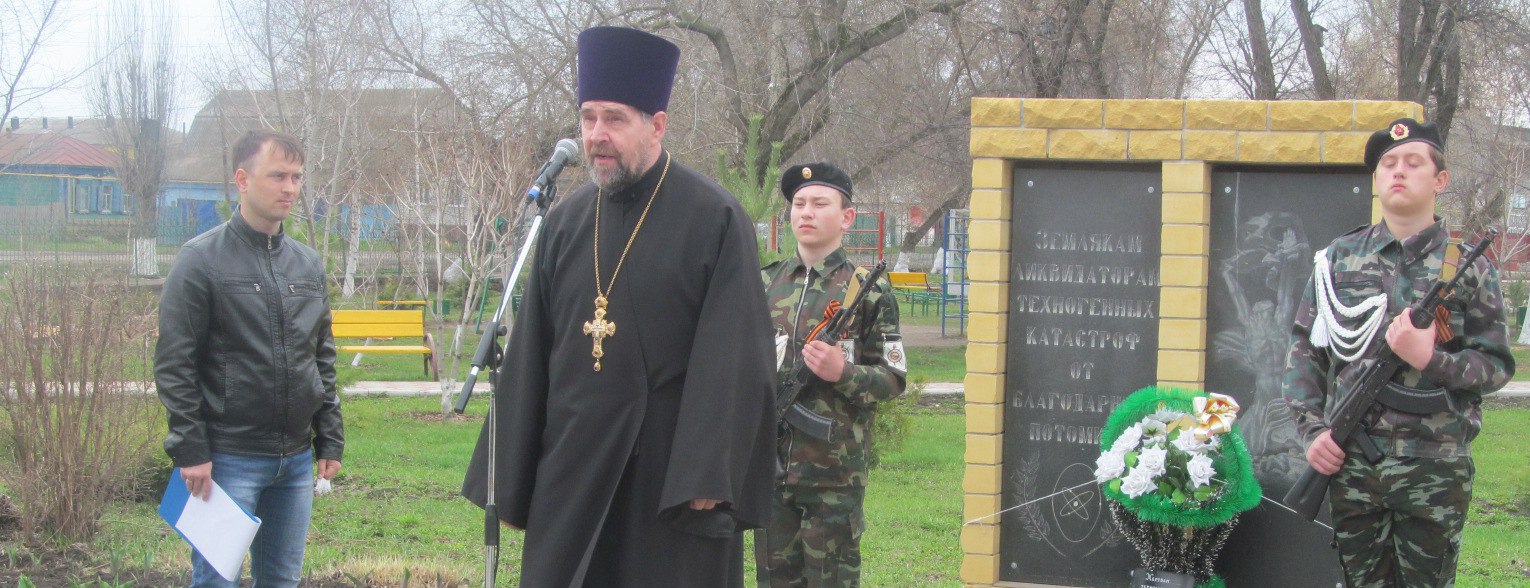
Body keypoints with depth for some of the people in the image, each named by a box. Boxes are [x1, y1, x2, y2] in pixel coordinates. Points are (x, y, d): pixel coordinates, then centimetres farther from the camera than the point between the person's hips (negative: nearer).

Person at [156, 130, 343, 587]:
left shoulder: (308, 264, 12)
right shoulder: (201, 259, -6)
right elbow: (173, 365, -9)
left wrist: (330, 439, 12)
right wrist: (190, 450, -13)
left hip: (296, 459, 6)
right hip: (229, 458, -6)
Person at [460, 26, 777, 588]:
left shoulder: (715, 219, -7)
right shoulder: (566, 221, 8)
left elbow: (733, 359, -11)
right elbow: (529, 354, 11)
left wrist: (707, 474, -17)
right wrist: (506, 477, 10)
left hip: (672, 471, -4)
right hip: (572, 470, 5)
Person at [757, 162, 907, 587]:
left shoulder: (868, 291, -3)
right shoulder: (766, 283, 10)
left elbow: (894, 379, -4)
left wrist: (844, 372, -20)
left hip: (834, 471, -4)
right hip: (769, 464, 4)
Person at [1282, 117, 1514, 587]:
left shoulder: (1468, 266, 3)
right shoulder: (1339, 258, 8)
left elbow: (1498, 366, 0)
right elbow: (1303, 349, 9)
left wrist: (1431, 359, -17)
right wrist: (1312, 430, -2)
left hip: (1435, 470, -1)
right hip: (1350, 461, 2)